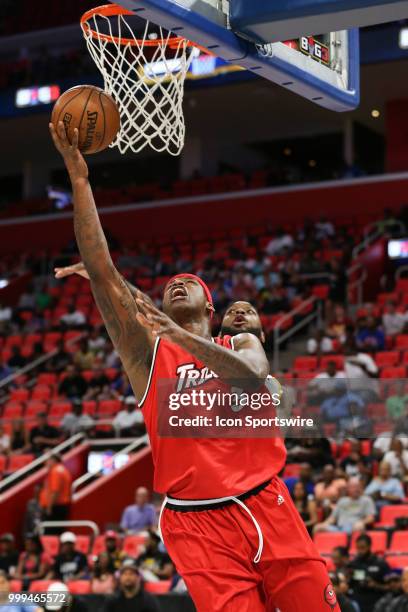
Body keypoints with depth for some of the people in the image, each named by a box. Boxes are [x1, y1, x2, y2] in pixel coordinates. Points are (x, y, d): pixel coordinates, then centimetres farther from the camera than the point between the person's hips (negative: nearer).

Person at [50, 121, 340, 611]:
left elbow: (252, 377, -12)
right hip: (199, 525, -1)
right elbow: (101, 269, -1)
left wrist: (179, 334, -23)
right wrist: (78, 176, -4)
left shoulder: (241, 343, 14)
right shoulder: (146, 351, 9)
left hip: (268, 510, 2)